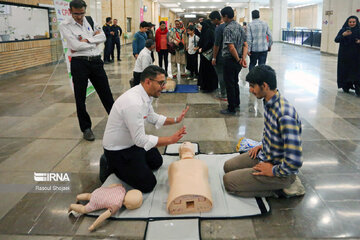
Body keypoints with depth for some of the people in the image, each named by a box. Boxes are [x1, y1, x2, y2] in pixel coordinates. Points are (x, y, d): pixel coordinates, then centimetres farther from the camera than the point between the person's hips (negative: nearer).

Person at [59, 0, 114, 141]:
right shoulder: (65, 26, -5)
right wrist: (94, 40, -6)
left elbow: (103, 37, -1)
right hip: (79, 63, -3)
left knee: (106, 94, 9)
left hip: (96, 61, 3)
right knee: (80, 98, 5)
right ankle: (86, 128, 19)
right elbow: (75, 45, -16)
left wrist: (86, 40, -12)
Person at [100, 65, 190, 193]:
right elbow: (141, 140, -31)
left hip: (134, 141, 10)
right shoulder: (133, 103, -35)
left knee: (157, 162, 23)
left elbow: (153, 117, 15)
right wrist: (171, 140, -26)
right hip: (117, 150, -10)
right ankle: (111, 165, 6)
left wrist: (176, 120, 6)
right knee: (148, 184, -8)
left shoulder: (145, 96, -4)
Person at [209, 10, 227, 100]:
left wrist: (214, 58, -14)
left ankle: (223, 95, 7)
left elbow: (216, 45, -20)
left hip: (220, 56, -8)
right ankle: (226, 92, 25)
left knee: (221, 75, 0)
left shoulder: (218, 29, -19)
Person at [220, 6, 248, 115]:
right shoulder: (240, 27, 9)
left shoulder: (228, 29, -18)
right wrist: (243, 58, -4)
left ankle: (231, 109, 8)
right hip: (238, 60, 9)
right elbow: (245, 45, 6)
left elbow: (231, 47, -25)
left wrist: (238, 59, -14)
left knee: (229, 84, 1)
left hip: (230, 60, -8)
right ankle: (237, 104, 33)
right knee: (235, 82, 21)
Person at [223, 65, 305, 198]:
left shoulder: (285, 116, -34)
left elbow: (294, 162, -33)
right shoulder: (269, 102, -3)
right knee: (228, 166, 16)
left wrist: (273, 171, -19)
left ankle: (282, 187, -1)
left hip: (280, 169, -9)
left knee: (228, 181, -12)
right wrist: (263, 145, 10)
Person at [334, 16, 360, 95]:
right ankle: (346, 87, 17)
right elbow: (336, 40, -8)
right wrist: (343, 35, -25)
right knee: (345, 71, 3)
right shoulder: (343, 30, 2)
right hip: (344, 55, 0)